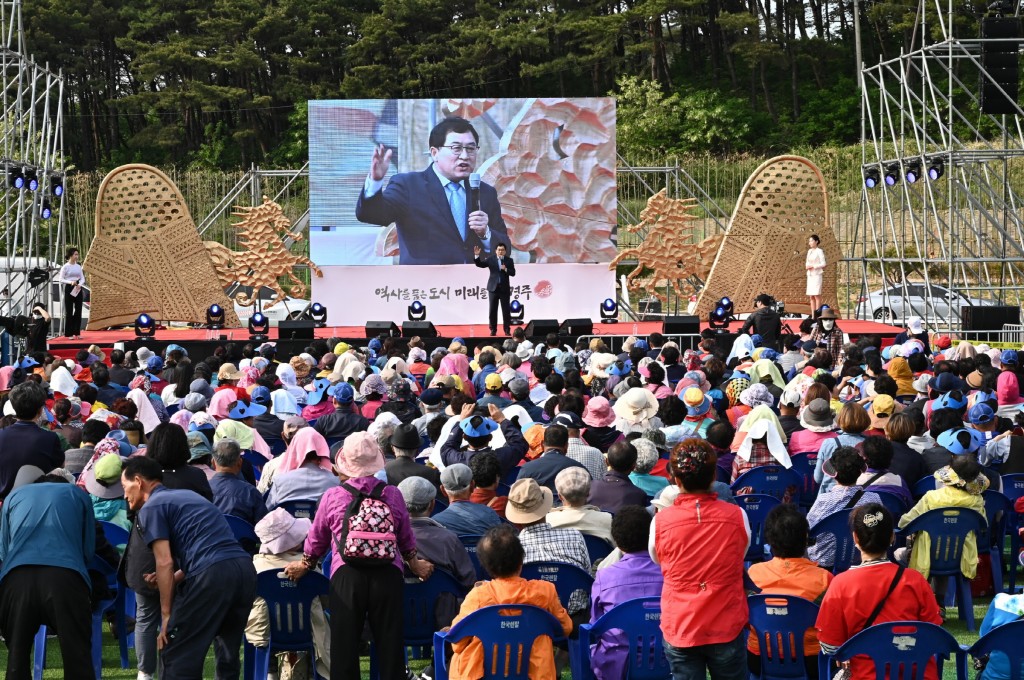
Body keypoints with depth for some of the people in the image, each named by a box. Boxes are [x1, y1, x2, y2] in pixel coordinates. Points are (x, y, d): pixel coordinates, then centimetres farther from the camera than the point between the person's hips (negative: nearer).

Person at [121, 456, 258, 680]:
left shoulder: (151, 508, 4)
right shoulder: (186, 495, 30)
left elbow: (165, 562, -6)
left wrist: (166, 616, -3)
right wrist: (175, 578, 23)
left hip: (213, 574, -8)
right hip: (245, 568, 8)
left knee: (176, 656, 0)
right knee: (228, 655, 19)